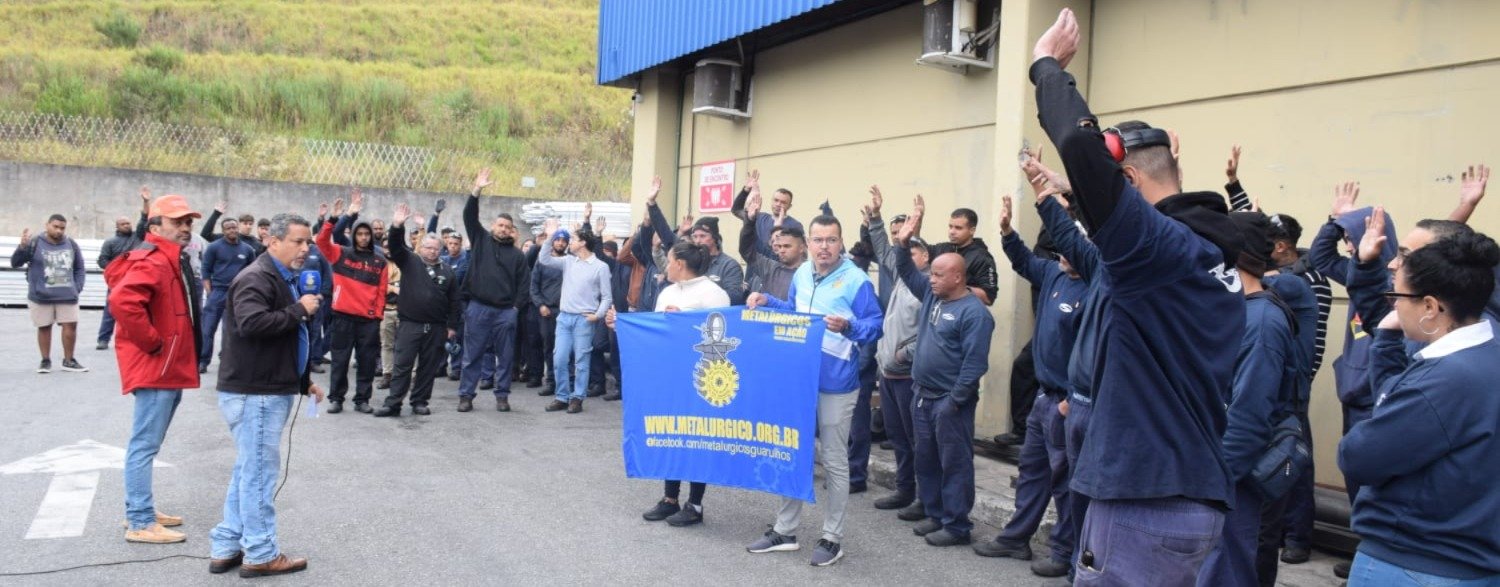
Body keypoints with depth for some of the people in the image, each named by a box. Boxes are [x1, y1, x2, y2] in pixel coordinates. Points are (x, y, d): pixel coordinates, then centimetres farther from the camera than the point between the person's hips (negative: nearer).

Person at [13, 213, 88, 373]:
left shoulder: (71, 245, 4)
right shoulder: (35, 243, -6)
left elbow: (80, 269, 14)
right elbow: (15, 264, -8)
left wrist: (77, 288, 4)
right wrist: (22, 246, -23)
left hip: (67, 296, 2)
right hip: (41, 296, -2)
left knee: (70, 325, 1)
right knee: (44, 327, 6)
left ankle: (68, 360, 15)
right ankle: (45, 361, 19)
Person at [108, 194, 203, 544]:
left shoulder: (172, 261, 16)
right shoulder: (153, 262, -18)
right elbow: (123, 302, -33)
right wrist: (153, 342, -23)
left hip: (169, 368, 11)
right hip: (155, 367, -11)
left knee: (147, 443, 17)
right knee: (145, 444, -6)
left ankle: (140, 511, 28)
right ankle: (140, 523, -1)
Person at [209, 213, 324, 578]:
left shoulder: (283, 279, 18)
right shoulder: (256, 278, -15)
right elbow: (252, 323, -33)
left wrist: (304, 380, 21)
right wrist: (299, 310, -22)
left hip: (270, 390, 11)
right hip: (254, 393, -11)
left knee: (248, 471, 16)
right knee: (260, 472, -3)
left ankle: (227, 548, 25)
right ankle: (261, 554, 7)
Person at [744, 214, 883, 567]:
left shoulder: (856, 280, -13)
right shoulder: (801, 274, 7)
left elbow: (875, 326, -15)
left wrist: (848, 327, -32)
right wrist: (766, 302, 7)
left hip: (835, 385, -6)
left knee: (833, 461, 4)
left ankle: (832, 538, 16)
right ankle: (785, 530, 26)